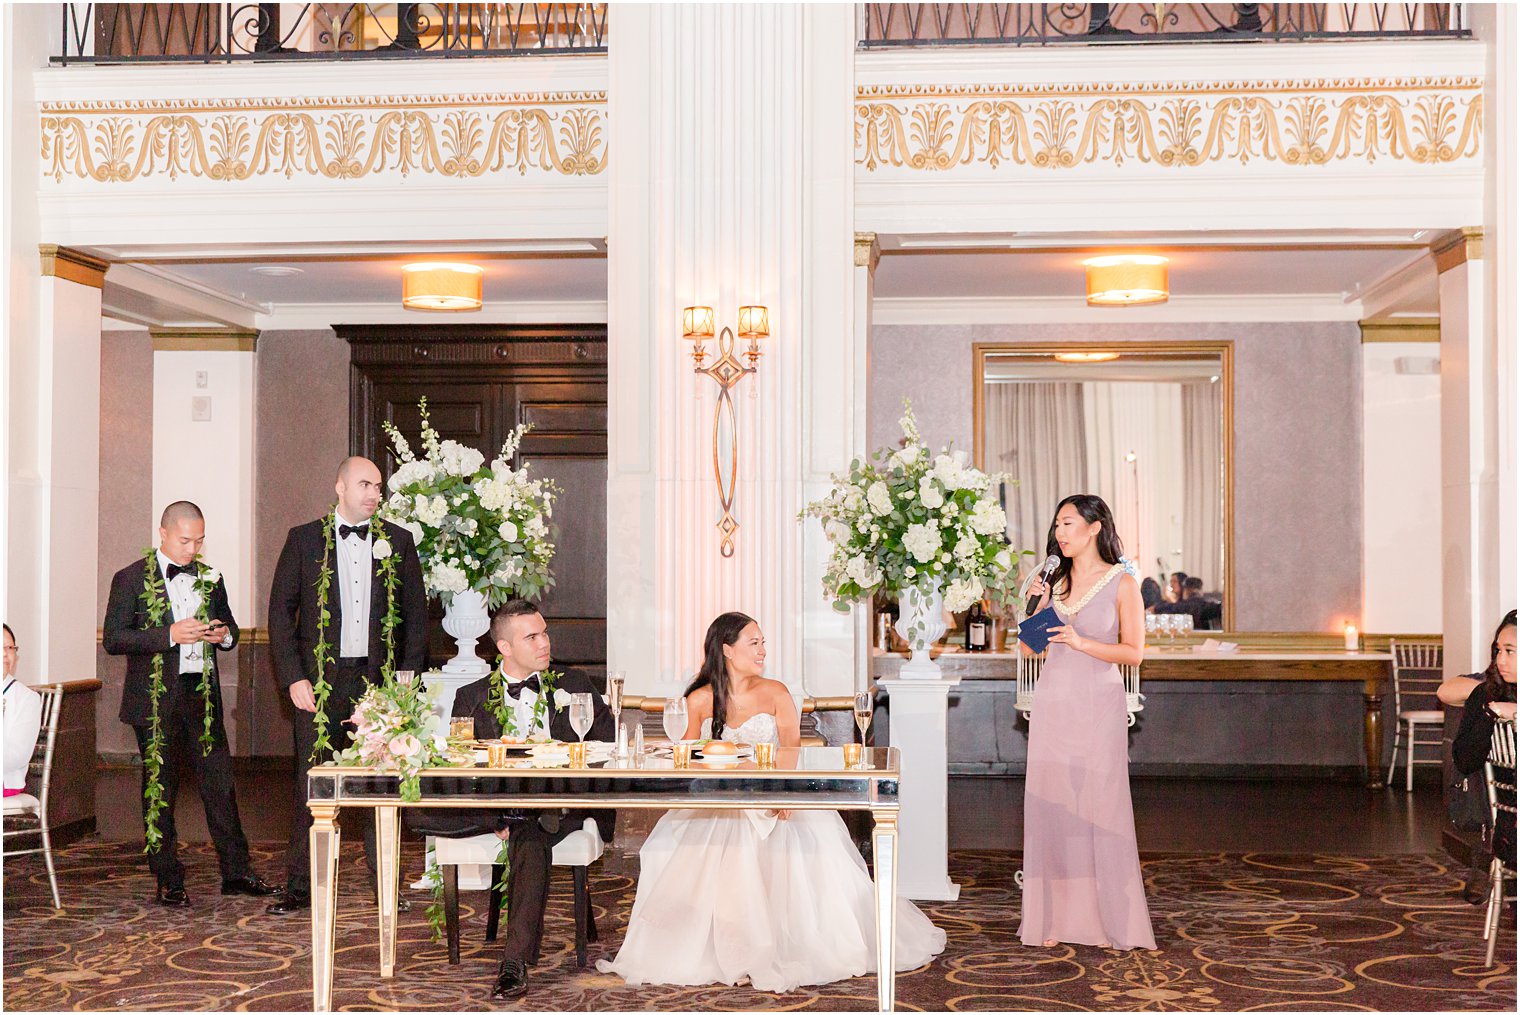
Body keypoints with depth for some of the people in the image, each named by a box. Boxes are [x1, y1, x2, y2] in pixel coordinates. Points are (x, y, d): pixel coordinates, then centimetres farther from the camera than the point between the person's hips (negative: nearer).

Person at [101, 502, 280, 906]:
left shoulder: (209, 578, 13)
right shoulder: (131, 578, -2)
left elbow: (228, 625, 24)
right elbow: (112, 638, -10)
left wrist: (224, 634, -1)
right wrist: (169, 635, -20)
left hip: (202, 694, 4)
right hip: (155, 700, -4)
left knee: (220, 783, 3)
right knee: (160, 790, 3)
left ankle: (236, 872, 10)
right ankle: (169, 881, 11)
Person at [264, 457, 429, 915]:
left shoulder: (398, 541, 8)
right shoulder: (304, 539, 5)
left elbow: (416, 614, 10)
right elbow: (281, 611, 3)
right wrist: (293, 678, -5)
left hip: (378, 678, 1)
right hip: (319, 679, -1)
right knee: (312, 784, 1)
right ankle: (300, 888, 9)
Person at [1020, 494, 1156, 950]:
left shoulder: (1121, 584, -2)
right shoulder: (1056, 581, 12)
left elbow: (1134, 652, -5)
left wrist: (1082, 642, -17)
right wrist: (1035, 605, 1)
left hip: (1098, 705, -4)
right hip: (1053, 703, 4)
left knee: (1099, 806, -4)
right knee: (1051, 806, 3)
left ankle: (1109, 920, 5)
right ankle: (1056, 917, 10)